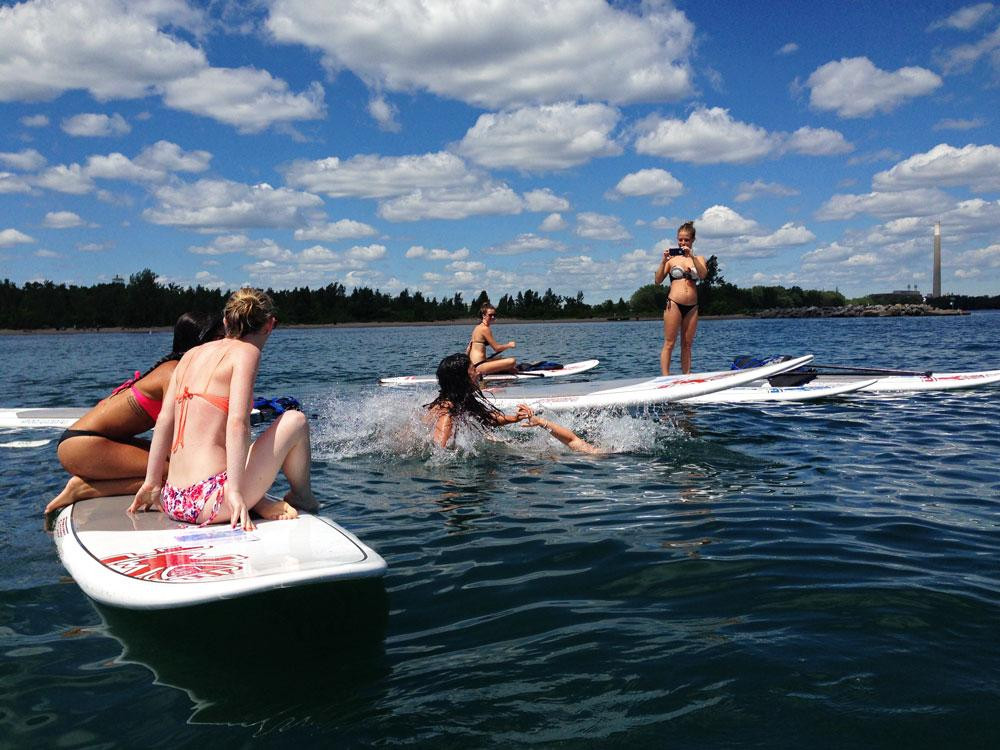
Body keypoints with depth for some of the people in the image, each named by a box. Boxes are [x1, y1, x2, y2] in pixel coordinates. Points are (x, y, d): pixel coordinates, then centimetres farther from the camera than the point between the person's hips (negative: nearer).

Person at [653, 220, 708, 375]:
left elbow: (703, 275, -8)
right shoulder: (671, 258, 5)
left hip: (692, 307, 3)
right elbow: (657, 280, -2)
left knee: (687, 345, 6)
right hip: (674, 304, -3)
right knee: (669, 343, -6)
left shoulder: (698, 258, 11)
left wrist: (692, 257, -19)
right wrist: (663, 261, -16)